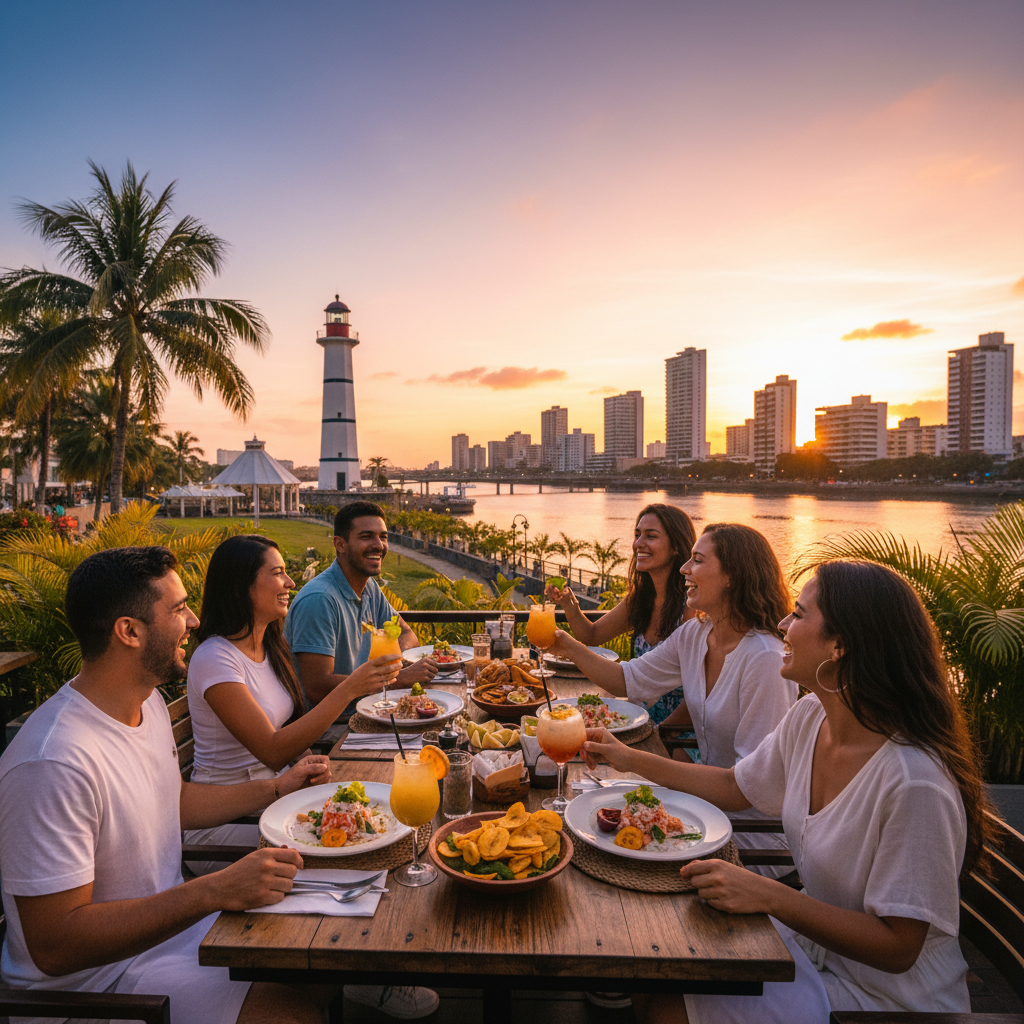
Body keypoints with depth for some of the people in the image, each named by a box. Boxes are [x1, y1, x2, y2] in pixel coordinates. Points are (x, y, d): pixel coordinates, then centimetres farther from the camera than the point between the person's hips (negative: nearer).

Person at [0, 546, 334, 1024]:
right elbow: (54, 946, -29)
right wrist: (216, 891, -33)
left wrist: (275, 789, 7)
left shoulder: (147, 702, 1)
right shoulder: (55, 764, -31)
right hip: (96, 972, -8)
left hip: (168, 915, 9)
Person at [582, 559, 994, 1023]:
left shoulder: (913, 782, -31)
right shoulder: (809, 716, -8)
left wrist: (769, 896, -31)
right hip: (815, 940, 6)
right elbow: (735, 787, 8)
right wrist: (631, 759, 8)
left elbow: (897, 947, -24)